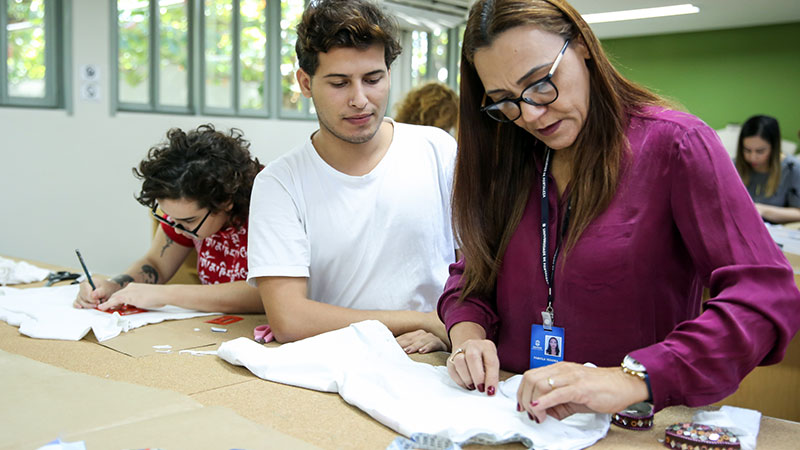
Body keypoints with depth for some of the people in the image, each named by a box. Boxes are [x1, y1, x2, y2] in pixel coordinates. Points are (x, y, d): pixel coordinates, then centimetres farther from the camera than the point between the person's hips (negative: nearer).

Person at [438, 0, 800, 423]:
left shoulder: (674, 143, -8)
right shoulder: (504, 161, 9)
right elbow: (473, 273, 13)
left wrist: (633, 379, -30)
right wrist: (468, 334, -10)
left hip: (636, 427, -3)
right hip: (512, 414, 4)